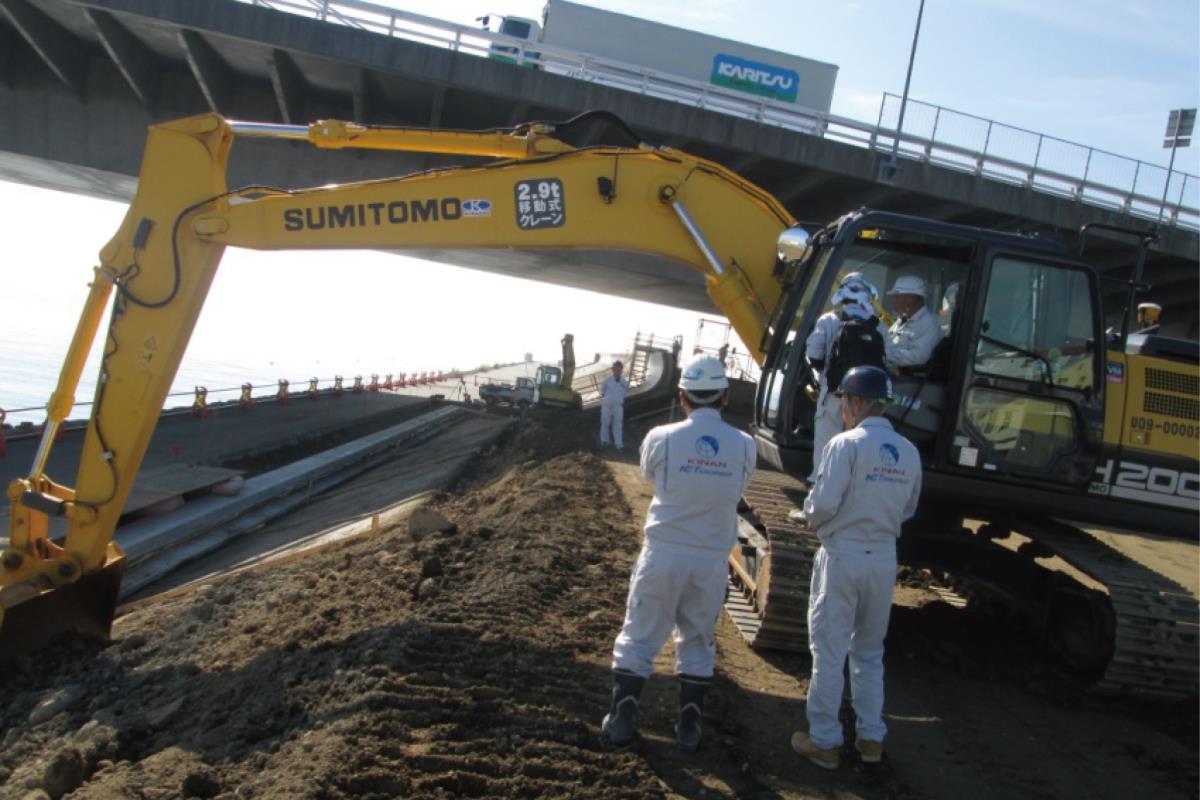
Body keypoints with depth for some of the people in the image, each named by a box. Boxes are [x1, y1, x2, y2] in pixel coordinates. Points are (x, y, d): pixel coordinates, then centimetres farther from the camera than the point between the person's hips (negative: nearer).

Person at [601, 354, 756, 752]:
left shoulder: (661, 439, -13)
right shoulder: (744, 446, -7)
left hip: (663, 555, -2)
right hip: (712, 559, 2)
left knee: (639, 636, 11)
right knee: (698, 642, 17)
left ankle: (622, 717, 16)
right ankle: (689, 724, 24)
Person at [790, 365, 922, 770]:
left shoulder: (847, 444, -16)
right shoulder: (908, 452, 2)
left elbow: (823, 504, -18)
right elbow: (908, 508, 11)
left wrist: (812, 517, 3)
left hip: (842, 556, -5)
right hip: (884, 558, 6)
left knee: (829, 650, 6)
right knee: (870, 651, 20)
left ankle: (824, 741, 14)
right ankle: (871, 738, 26)